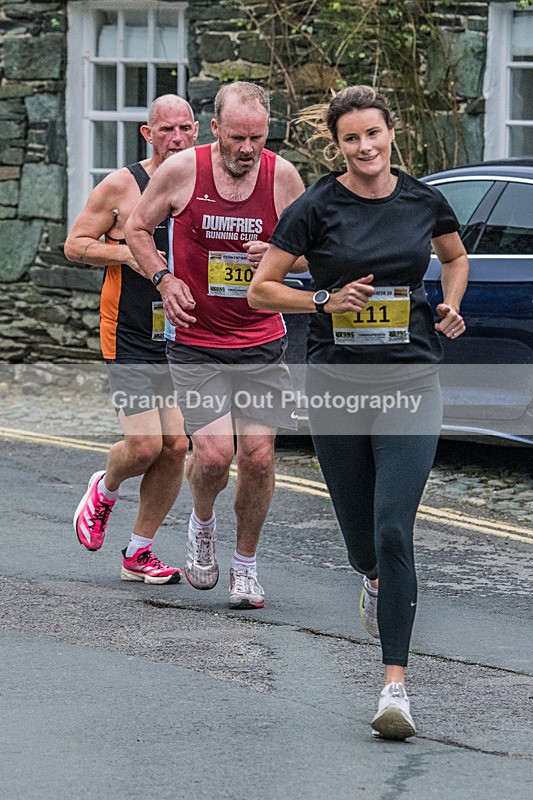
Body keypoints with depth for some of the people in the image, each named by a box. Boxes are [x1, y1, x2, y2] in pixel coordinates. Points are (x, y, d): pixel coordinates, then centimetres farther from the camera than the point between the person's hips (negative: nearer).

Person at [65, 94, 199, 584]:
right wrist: (126, 253, -16)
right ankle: (104, 490, 23)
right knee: (145, 445, -12)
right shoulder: (122, 186, -5)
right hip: (131, 339, -4)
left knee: (176, 447, -1)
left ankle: (139, 553, 13)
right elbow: (75, 245, 0)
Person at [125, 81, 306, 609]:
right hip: (194, 343, -2)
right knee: (213, 454, -14)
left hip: (261, 344, 2)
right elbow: (137, 228, 7)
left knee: (258, 457, -3)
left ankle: (245, 565, 17)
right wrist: (165, 281, -7)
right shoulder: (182, 170, -9)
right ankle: (202, 523, 20)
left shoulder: (282, 176, -5)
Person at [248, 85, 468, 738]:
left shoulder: (424, 201, 3)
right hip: (335, 381, 0)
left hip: (410, 381, 0)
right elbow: (261, 290, 0)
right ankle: (376, 581, 49)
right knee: (360, 536, 9)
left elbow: (455, 256, 24)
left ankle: (395, 686, -13)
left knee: (393, 531, -13)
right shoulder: (316, 208, -4)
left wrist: (452, 305, 5)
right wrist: (326, 300, -15)